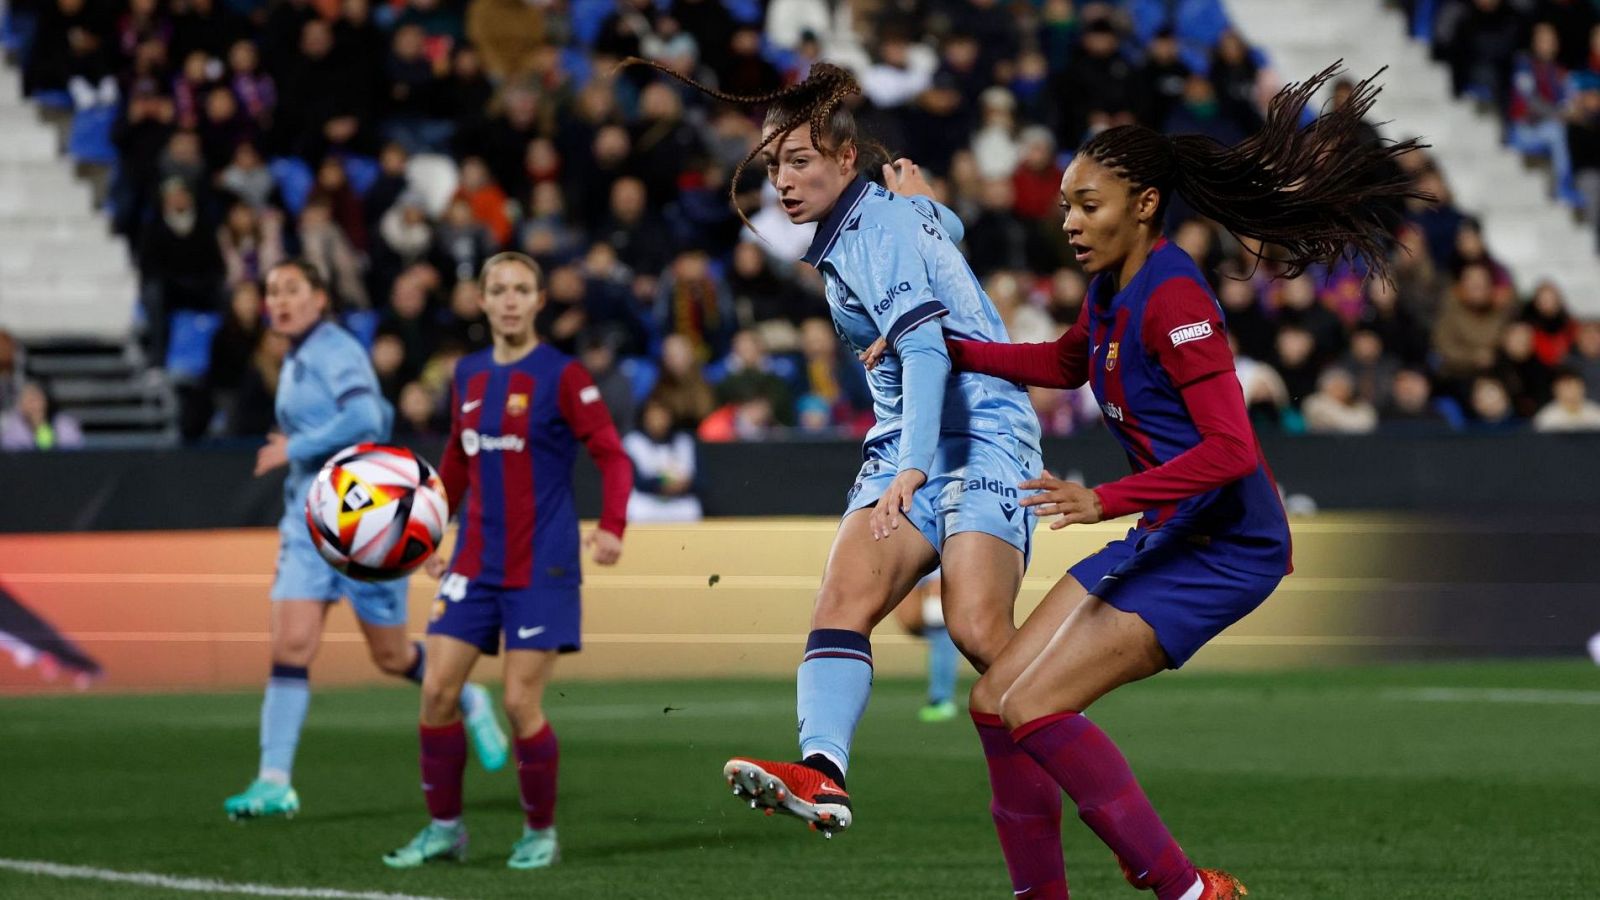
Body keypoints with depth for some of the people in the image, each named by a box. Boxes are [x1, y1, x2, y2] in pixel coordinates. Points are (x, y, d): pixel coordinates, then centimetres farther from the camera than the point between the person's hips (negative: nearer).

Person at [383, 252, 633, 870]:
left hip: (542, 569, -5)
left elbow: (612, 456, -10)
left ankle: (540, 834, 10)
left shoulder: (562, 376, -8)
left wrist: (611, 527, -24)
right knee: (437, 691, -3)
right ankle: (444, 828, 9)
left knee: (521, 703, -8)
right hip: (475, 564, 5)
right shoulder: (467, 375, 9)